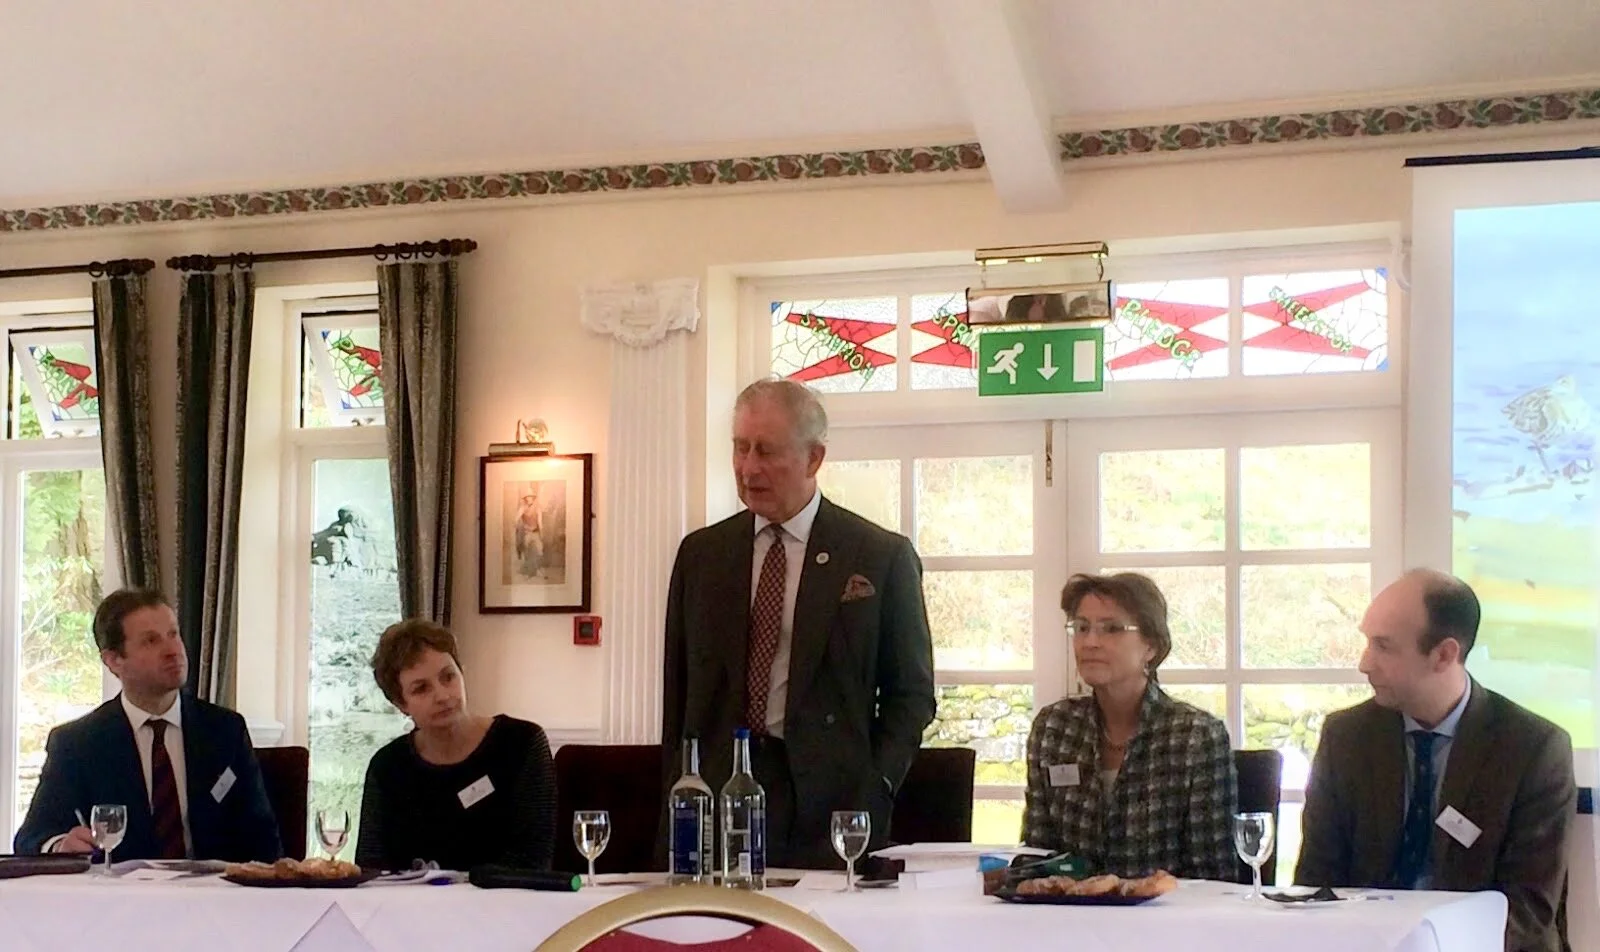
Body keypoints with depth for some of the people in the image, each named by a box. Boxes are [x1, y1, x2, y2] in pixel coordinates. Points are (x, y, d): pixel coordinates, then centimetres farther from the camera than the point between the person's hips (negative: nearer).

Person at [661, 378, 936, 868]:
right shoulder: (700, 553, 11)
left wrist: (872, 793, -6)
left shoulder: (883, 556, 2)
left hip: (829, 810, -2)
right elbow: (678, 689, 15)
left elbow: (911, 693, 5)